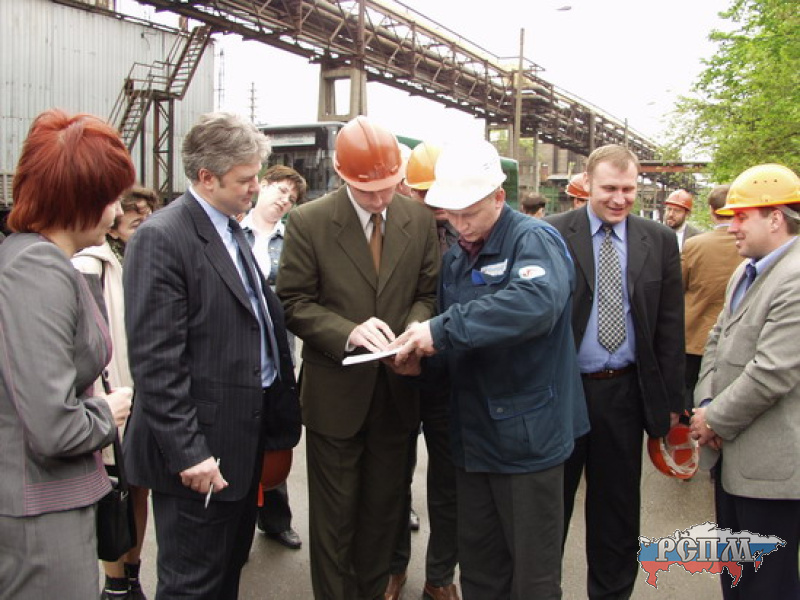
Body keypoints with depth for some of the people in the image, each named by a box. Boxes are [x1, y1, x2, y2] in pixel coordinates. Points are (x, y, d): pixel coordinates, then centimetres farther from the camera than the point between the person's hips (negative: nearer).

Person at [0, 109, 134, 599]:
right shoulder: (41, 273, -22)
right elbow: (52, 427, -27)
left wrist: (98, 405, 6)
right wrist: (107, 413, -9)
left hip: (51, 499, 9)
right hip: (39, 517, -9)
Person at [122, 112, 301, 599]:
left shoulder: (232, 229, 11)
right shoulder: (162, 238, -17)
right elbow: (156, 361, -21)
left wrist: (278, 415, 11)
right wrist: (187, 453, -22)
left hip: (245, 437, 9)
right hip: (201, 453, -9)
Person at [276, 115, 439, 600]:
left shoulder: (419, 219, -1)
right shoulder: (309, 222, -10)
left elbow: (429, 292, 5)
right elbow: (295, 303, -9)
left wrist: (415, 328, -16)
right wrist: (348, 332, -24)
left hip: (397, 391, 3)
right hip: (337, 393, -3)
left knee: (384, 510, 19)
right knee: (335, 515, 12)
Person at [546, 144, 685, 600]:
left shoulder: (660, 241, 2)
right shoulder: (553, 234, -6)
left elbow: (671, 326, 4)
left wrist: (672, 398, 3)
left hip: (626, 391, 2)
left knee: (618, 507, 16)